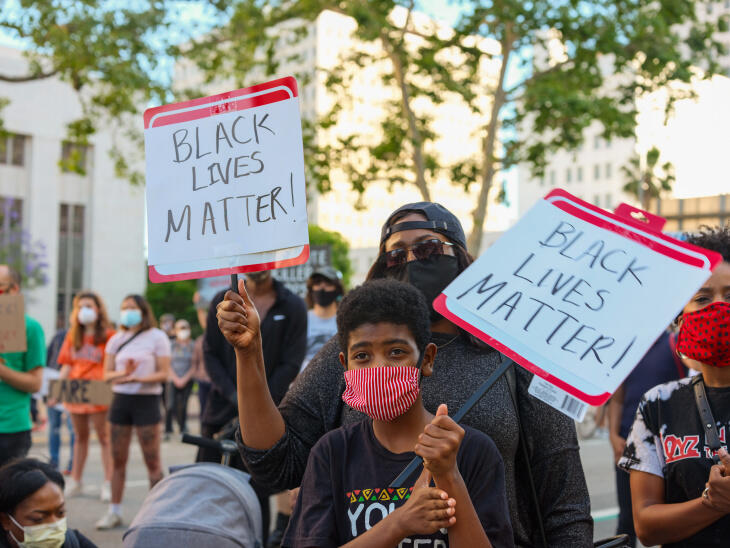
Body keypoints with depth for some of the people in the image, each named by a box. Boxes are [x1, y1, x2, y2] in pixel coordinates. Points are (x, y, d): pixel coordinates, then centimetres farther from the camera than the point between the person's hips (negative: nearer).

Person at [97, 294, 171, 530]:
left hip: (146, 400, -4)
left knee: (152, 461, -3)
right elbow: (107, 374, 8)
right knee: (118, 459, 7)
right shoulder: (116, 340, 12)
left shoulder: (157, 337, -1)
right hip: (120, 399, 4)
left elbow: (164, 374, -7)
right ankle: (114, 512, 15)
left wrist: (137, 378, -21)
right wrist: (123, 373, -13)